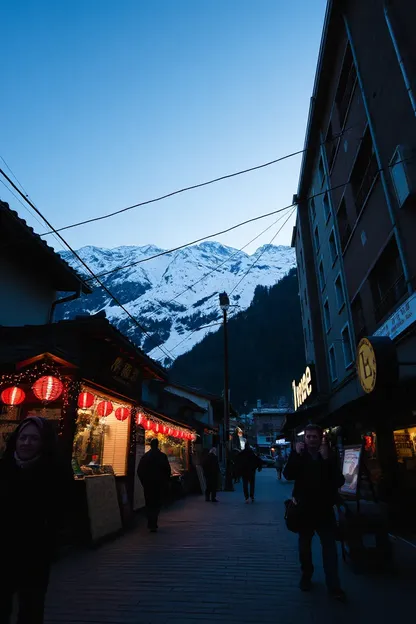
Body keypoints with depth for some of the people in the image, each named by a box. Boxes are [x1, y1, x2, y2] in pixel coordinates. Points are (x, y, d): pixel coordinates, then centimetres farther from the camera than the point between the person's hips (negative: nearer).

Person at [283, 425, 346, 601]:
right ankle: (306, 577, 34)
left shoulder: (329, 456, -3)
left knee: (330, 547, 1)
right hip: (304, 509, 1)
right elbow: (288, 475, -19)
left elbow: (340, 481, -14)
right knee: (304, 546, 15)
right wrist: (296, 454, -27)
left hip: (324, 509, 0)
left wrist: (327, 459, -25)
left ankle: (334, 585, 13)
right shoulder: (299, 456, -5)